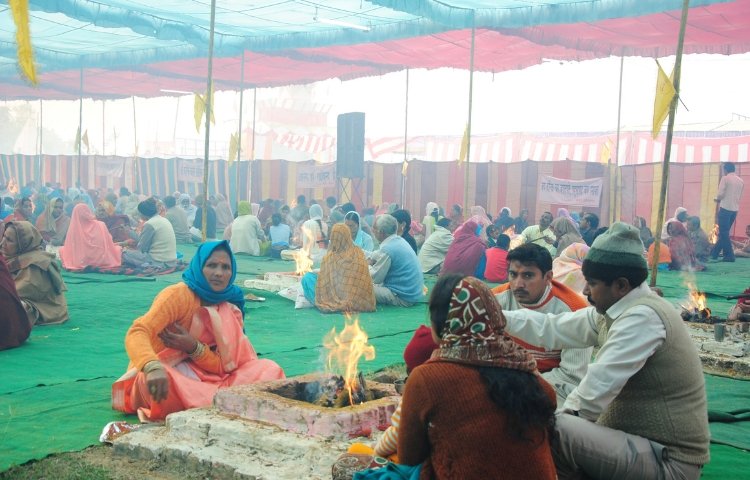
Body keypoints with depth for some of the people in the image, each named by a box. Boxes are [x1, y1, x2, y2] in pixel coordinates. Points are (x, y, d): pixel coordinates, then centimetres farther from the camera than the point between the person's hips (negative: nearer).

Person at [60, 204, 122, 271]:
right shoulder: (101, 225, -9)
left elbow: (69, 248, 0)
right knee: (118, 248, 28)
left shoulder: (73, 228, -11)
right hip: (101, 261, 0)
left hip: (79, 264, 0)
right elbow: (109, 246, 1)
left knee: (62, 249, 27)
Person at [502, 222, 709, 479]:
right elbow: (551, 328, 9)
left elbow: (598, 387, -26)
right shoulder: (613, 311, 6)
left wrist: (565, 415, -10)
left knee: (551, 432, -23)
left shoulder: (642, 316, -23)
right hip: (639, 440, 9)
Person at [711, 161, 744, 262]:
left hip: (725, 208, -7)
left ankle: (729, 255, -7)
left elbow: (720, 194, -13)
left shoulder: (725, 178, -7)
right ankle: (714, 253, 20)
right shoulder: (741, 181, 11)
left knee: (724, 233, -2)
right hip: (735, 209, 7)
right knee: (725, 232, 14)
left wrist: (718, 199, 10)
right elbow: (739, 197, 16)